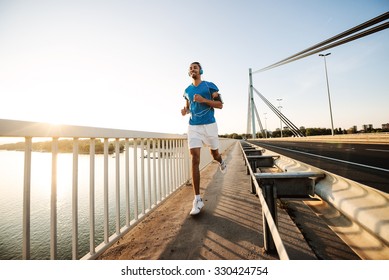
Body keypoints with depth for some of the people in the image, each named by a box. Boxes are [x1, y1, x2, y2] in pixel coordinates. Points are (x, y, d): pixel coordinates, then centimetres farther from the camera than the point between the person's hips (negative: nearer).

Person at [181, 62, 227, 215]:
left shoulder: (210, 86, 2)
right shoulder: (187, 90, 14)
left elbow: (220, 104, -2)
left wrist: (204, 100, -17)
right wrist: (185, 110, 1)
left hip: (209, 125, -2)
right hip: (193, 127, 2)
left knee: (214, 154, 13)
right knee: (195, 160, -10)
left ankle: (221, 162, 56)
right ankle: (197, 199, -6)